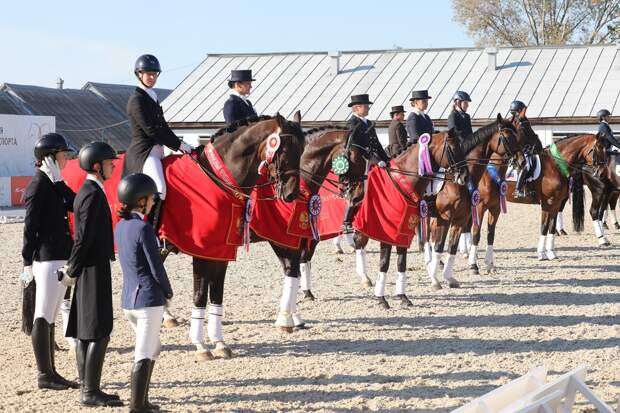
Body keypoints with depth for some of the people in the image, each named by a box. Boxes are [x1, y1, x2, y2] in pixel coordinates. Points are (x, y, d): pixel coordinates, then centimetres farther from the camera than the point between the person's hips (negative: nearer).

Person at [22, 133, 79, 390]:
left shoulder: (53, 185, 17)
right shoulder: (38, 185, -11)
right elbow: (30, 225, -13)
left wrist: (58, 181, 3)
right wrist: (28, 261, -15)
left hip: (60, 257, 9)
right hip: (47, 258, -9)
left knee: (49, 318, 12)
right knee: (43, 318, -5)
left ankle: (50, 373, 17)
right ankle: (44, 375, -2)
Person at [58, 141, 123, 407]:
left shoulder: (87, 191, 14)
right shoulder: (94, 194, -17)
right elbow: (84, 238, -21)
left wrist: (72, 271, 16)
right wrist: (71, 273, -14)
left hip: (90, 270, 10)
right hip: (94, 270, -10)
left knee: (85, 332, 13)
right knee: (99, 333, -6)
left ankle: (87, 387, 20)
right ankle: (91, 392, -3)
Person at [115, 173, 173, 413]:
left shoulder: (120, 227, 8)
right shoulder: (144, 229, -17)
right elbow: (156, 269, -15)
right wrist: (168, 292, 3)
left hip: (128, 298, 8)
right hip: (149, 299, -8)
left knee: (152, 349, 21)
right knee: (143, 356, -2)